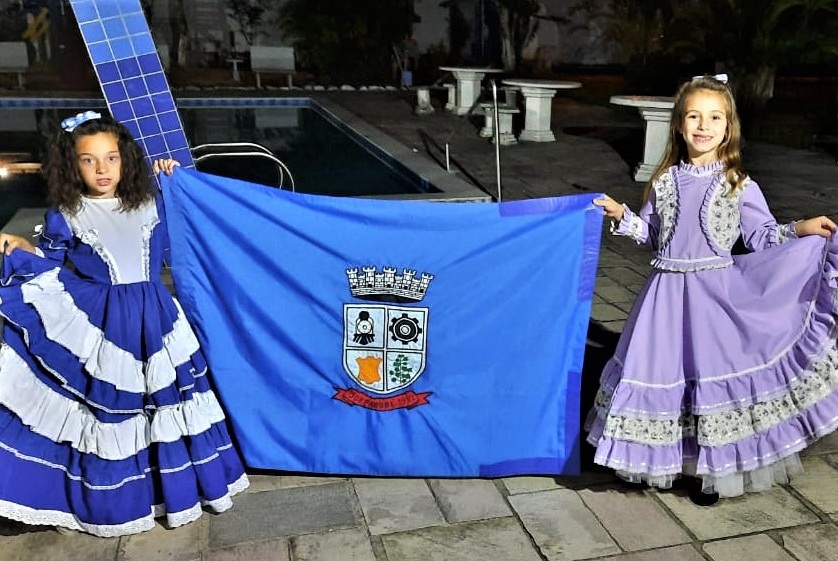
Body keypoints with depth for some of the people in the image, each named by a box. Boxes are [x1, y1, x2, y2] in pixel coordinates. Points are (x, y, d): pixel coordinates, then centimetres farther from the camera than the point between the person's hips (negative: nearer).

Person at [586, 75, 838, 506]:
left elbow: (762, 237, 0)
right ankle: (662, 457, 27)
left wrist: (801, 230, -15)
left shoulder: (739, 185, -3)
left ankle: (708, 468, 19)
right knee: (662, 373, 8)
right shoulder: (665, 181, 5)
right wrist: (621, 215, 1)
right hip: (668, 293, 3)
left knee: (713, 372, 1)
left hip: (715, 293, -3)